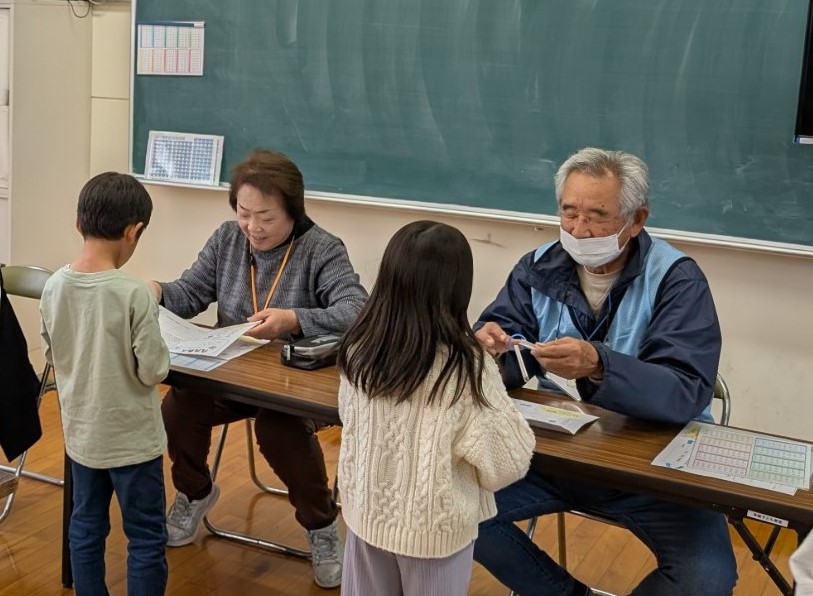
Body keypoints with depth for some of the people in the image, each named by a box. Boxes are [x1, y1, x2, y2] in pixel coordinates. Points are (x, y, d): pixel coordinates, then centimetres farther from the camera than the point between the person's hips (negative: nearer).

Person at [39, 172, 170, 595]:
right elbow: (153, 371, -19)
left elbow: (51, 355, 6)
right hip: (131, 438, -6)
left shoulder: (54, 287, -6)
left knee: (85, 529, 19)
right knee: (146, 539, 9)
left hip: (80, 432, 6)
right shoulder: (134, 294, -23)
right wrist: (157, 351, 1)